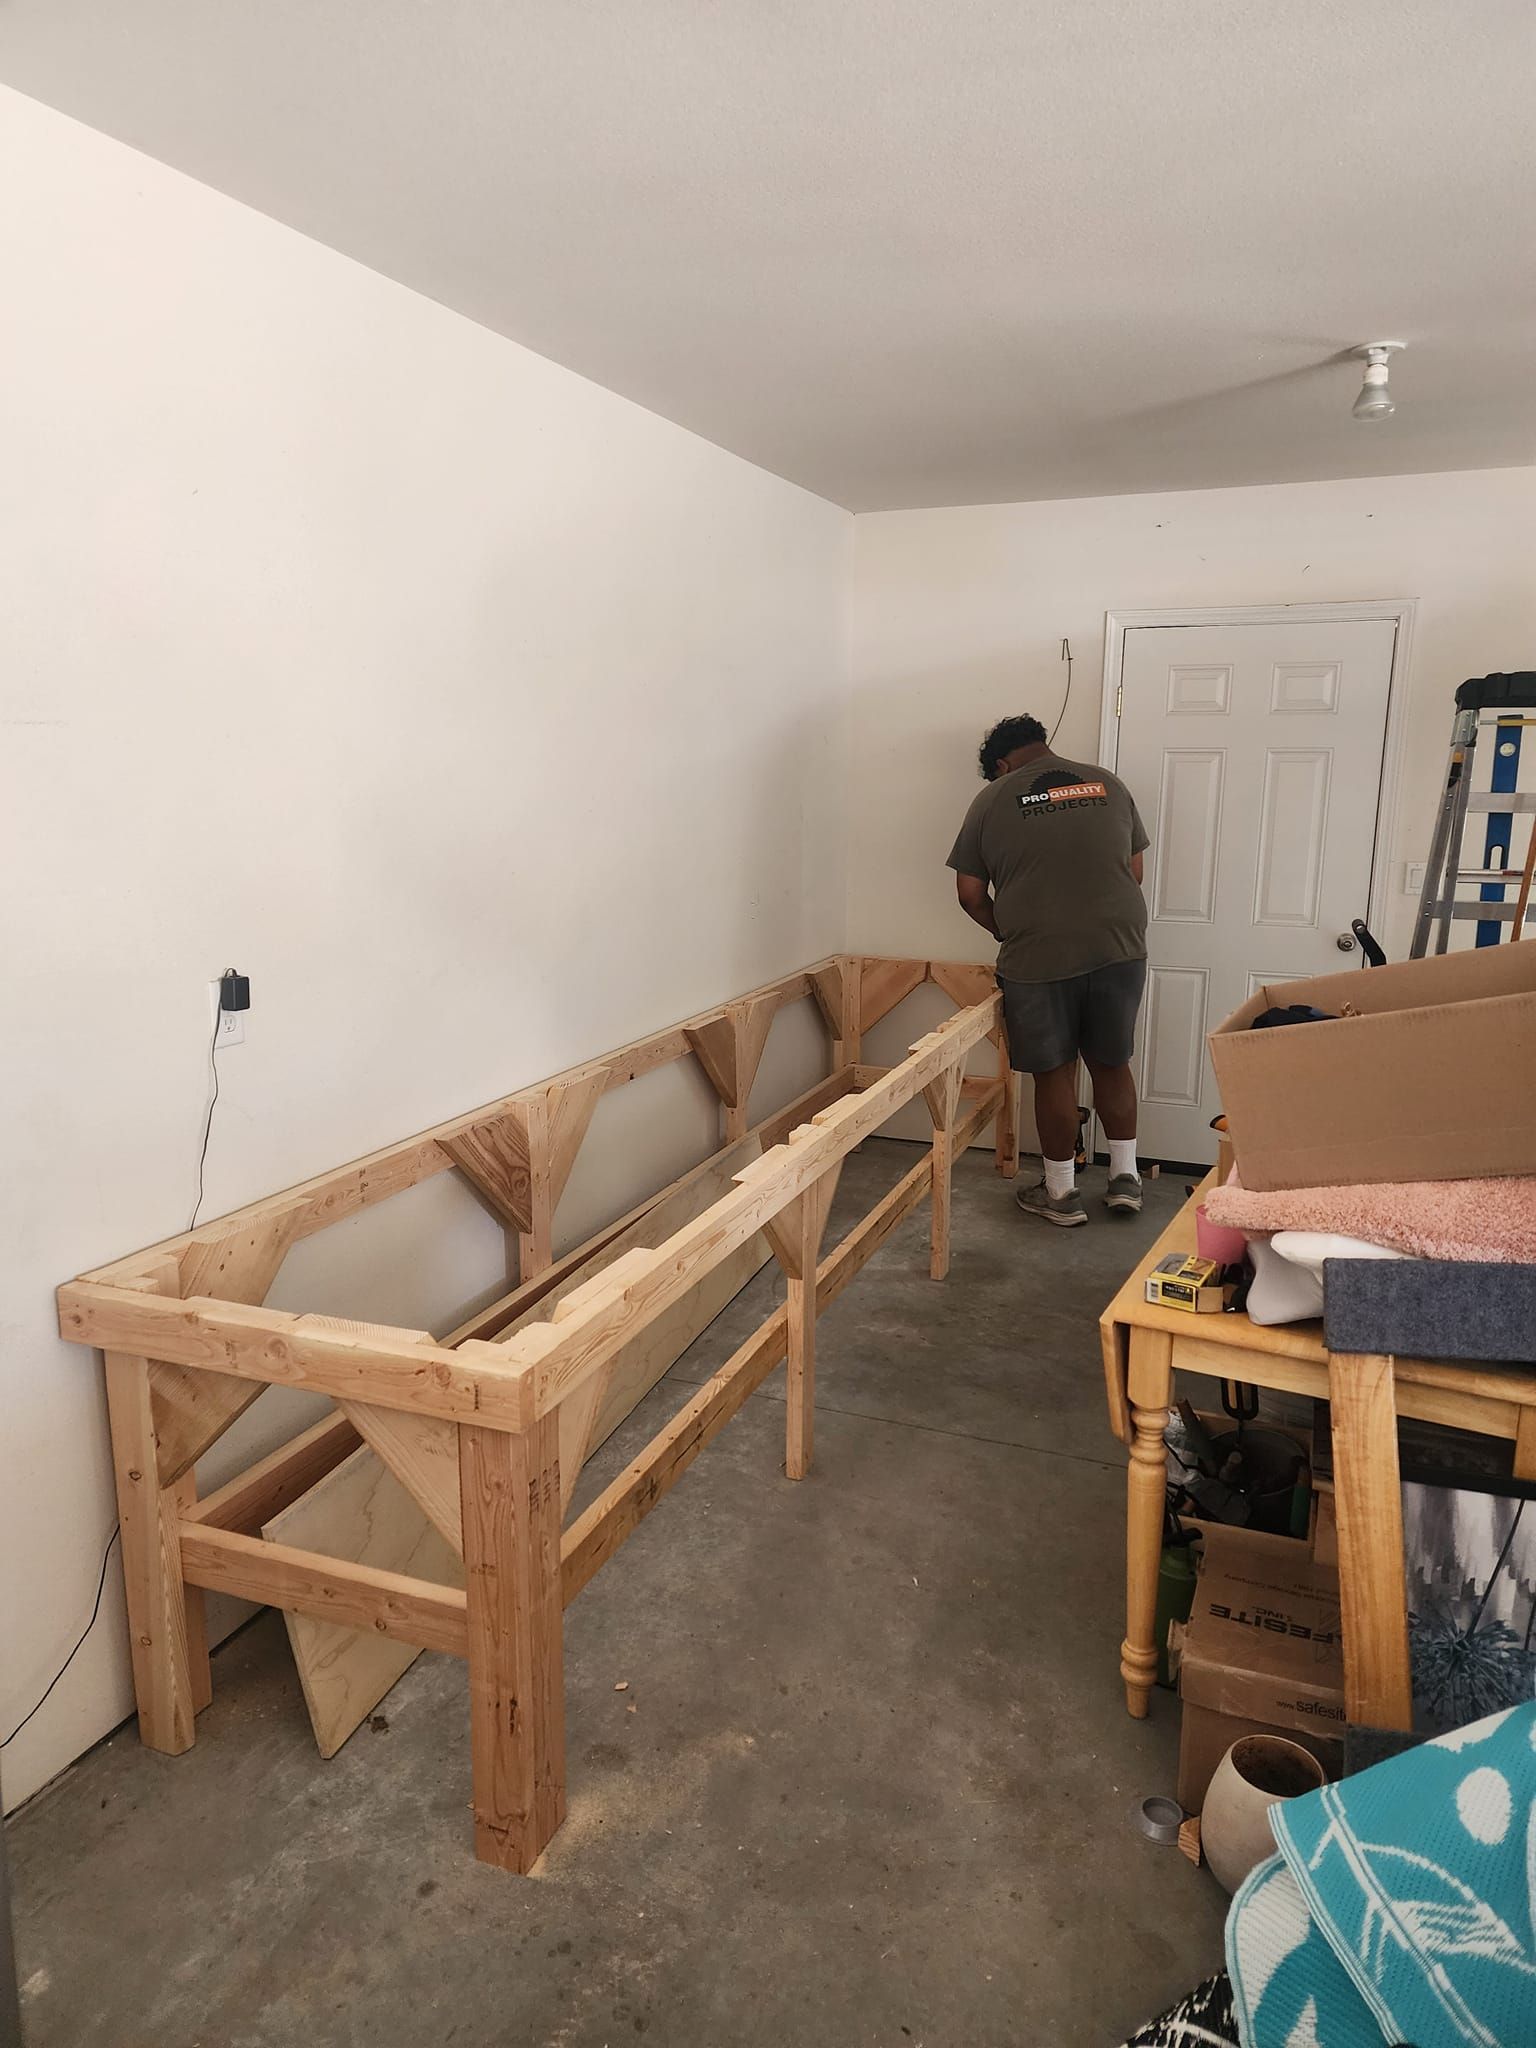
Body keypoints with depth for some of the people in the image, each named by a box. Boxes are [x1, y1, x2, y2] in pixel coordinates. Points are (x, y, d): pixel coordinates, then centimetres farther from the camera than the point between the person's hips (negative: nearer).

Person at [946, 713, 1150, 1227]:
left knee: (1054, 1074, 8)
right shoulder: (1108, 785, 10)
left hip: (1039, 960, -3)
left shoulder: (991, 801, 1)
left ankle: (1061, 1194, 18)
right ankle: (1125, 1178, 25)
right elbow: (1134, 871, 14)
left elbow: (970, 895, 3)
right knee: (1112, 1064, 17)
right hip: (1119, 949, 3)